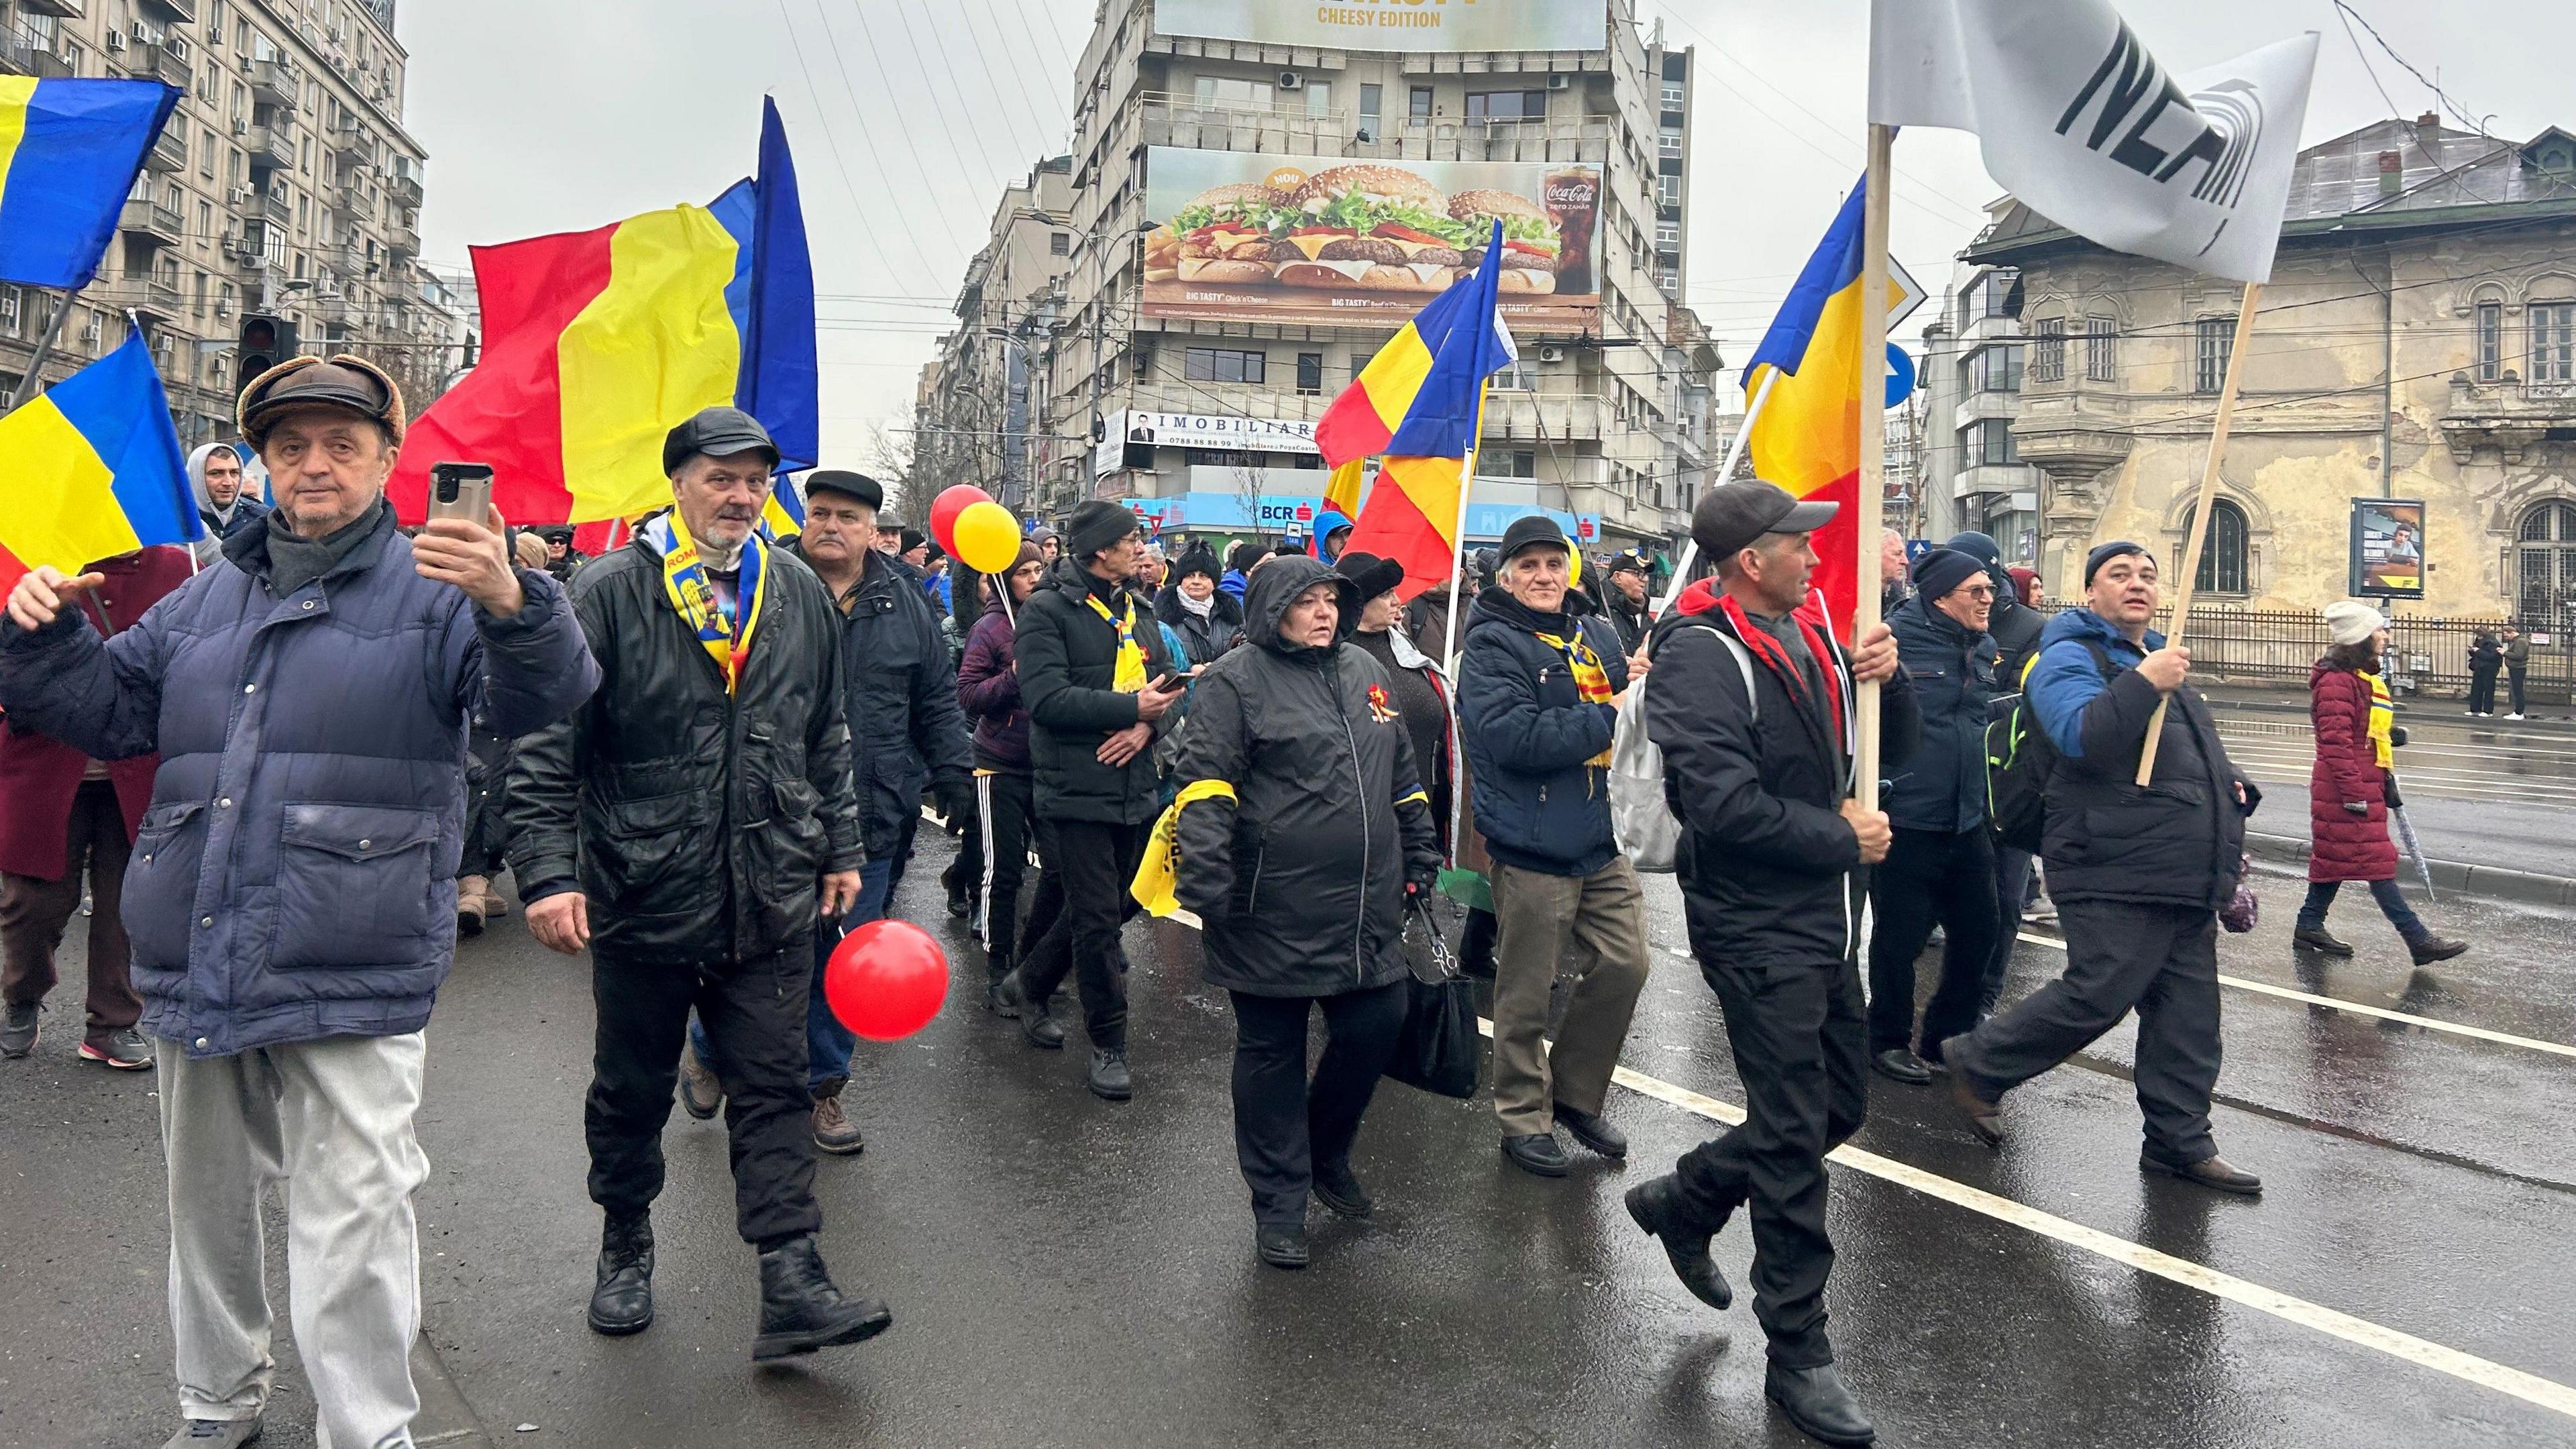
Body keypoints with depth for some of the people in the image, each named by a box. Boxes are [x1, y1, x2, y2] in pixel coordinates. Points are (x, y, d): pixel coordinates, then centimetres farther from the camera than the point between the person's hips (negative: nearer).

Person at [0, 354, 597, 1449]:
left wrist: (513, 606, -41)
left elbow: (541, 699, -20)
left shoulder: (435, 587, -4)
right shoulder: (210, 597, 14)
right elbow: (109, 711, 22)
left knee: (352, 1224, -2)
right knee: (205, 1204, 22)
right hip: (193, 966, 7)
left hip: (347, 984, -6)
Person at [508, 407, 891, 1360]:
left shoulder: (798, 595, 7)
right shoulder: (611, 593, -7)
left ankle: (792, 1288, 5)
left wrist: (841, 848, 14)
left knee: (774, 1089, 2)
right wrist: (548, 870, -16)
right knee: (631, 1091, 15)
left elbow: (827, 738, 15)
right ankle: (625, 1246, 37)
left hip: (771, 899, 2)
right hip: (642, 896, -2)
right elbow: (548, 742, -9)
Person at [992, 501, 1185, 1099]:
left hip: (1135, 790, 7)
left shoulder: (1138, 612, 14)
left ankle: (1027, 984, 38)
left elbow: (1167, 685, 10)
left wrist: (1147, 725, -11)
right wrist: (1131, 707, -20)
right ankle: (1108, 1046, 12)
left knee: (1115, 906, 17)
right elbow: (1046, 697, -20)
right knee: (1097, 919, -1)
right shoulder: (1048, 610, -9)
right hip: (1076, 790, -7)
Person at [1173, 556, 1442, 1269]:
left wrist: (1420, 857, 21)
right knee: (1273, 1052, 6)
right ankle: (1279, 1202, 20)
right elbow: (1205, 782, -13)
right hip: (1273, 910, -6)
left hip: (1365, 909, 6)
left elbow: (1403, 776, 22)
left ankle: (1326, 1153, 35)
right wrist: (1205, 881, -22)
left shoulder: (1365, 671, 14)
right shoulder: (1236, 679, -6)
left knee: (1377, 1026, 8)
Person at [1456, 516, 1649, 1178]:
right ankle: (1524, 1118, 23)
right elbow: (1513, 735, -25)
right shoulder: (1491, 646, -11)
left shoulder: (1596, 634, 10)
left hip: (1602, 841, 7)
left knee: (1625, 964, 12)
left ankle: (1575, 1094, 30)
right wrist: (1606, 719, -19)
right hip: (1534, 848, -7)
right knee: (1526, 992, 5)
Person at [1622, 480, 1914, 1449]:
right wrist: (1842, 840, -15)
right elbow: (1723, 805, -26)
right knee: (1793, 1134, 0)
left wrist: (1884, 678, -7)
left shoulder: (1812, 631, 8)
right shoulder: (1701, 653, -17)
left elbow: (1889, 752, 12)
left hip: (1822, 918, 8)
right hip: (1756, 925, -8)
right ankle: (1797, 1355, 16)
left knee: (1839, 1106, 19)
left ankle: (1682, 1201, 38)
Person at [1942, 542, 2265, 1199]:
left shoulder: (2163, 660, 24)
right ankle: (1978, 1064, 7)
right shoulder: (2071, 657, -6)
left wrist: (2231, 782, 17)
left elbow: (2198, 752, 36)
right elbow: (2082, 736, -25)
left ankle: (2180, 1140, 20)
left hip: (2186, 878, 9)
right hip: (2116, 878, -9)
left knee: (2188, 1015, 10)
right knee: (2096, 997, -12)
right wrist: (2145, 684, -32)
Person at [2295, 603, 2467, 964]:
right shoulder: (2337, 682, -17)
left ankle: (2309, 925, 21)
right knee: (2373, 860, -7)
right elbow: (2335, 742, -21)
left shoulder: (2363, 678, 16)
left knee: (2337, 858, 13)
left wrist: (2387, 782, 23)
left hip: (2366, 786, 11)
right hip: (2346, 789, -11)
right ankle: (2417, 938, -5)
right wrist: (2354, 793, -22)